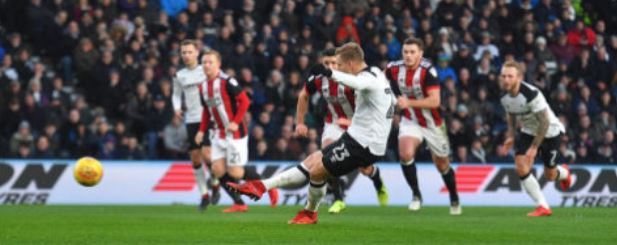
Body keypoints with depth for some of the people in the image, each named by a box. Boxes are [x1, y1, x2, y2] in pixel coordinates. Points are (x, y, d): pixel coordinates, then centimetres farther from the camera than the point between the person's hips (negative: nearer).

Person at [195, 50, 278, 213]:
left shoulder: (227, 82, -15)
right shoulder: (202, 87, 8)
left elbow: (244, 101, -16)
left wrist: (236, 122, -20)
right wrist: (202, 131, 11)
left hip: (234, 133, -7)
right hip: (218, 135, 7)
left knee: (235, 172, -7)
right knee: (218, 169, -4)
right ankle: (239, 204, 6)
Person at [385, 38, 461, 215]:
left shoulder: (428, 71, -26)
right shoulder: (394, 69, -12)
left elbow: (435, 101, -34)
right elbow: (382, 77, 14)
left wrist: (409, 103, -41)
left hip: (433, 123, -3)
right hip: (410, 121, 3)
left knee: (442, 166, 11)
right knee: (405, 154, -24)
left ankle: (454, 200, 36)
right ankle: (416, 195, -7)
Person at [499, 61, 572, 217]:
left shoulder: (532, 94, -34)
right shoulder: (504, 96, -12)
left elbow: (544, 122, -29)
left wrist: (534, 147, -29)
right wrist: (511, 135, 0)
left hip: (550, 132, -5)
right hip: (528, 132, 5)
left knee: (549, 176, 8)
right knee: (521, 169, -15)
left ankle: (564, 172, 47)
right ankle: (543, 207, -5)